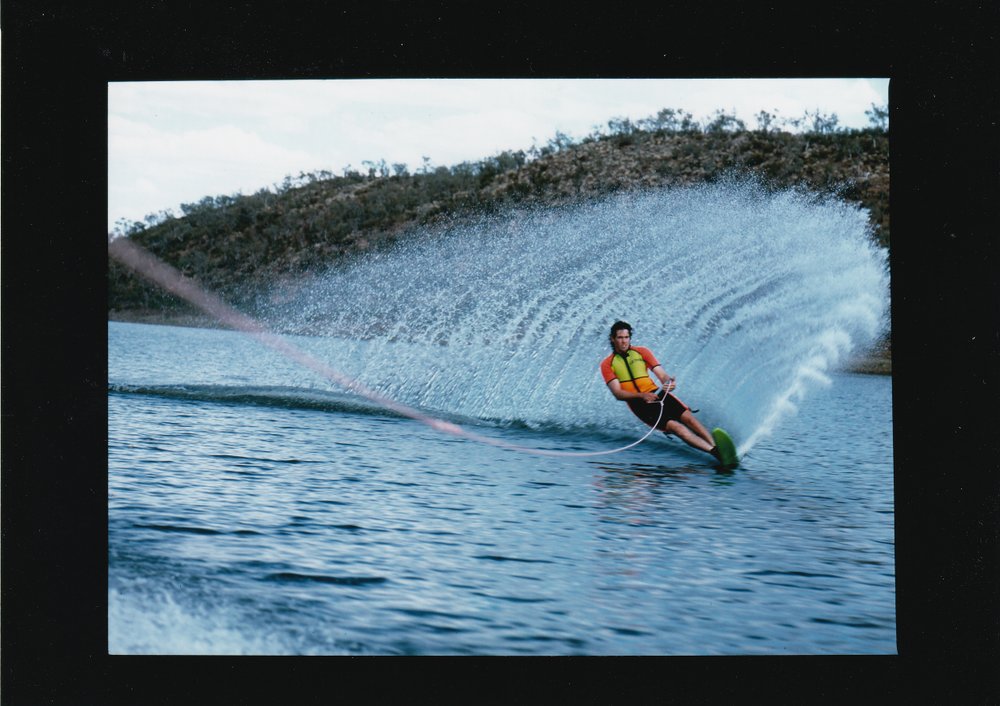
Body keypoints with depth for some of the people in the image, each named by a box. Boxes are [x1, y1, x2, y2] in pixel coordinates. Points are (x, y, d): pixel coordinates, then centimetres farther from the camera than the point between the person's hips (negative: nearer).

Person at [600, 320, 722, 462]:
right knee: (675, 426, -24)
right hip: (639, 403, -4)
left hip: (657, 393, 4)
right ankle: (715, 453, -37)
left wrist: (668, 383, -21)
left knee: (688, 417, -22)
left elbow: (662, 375, 5)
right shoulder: (607, 364, 4)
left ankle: (716, 447, -31)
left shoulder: (642, 352, 13)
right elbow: (618, 393, -6)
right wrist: (642, 395, -23)